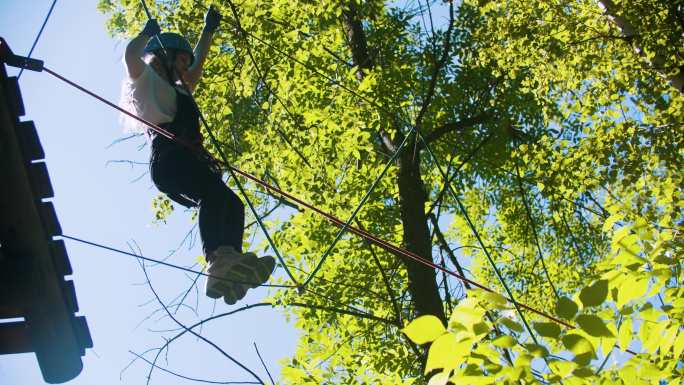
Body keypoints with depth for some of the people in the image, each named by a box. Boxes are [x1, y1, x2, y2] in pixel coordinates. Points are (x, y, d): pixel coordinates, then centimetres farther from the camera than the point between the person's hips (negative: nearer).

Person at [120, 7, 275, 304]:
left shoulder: (178, 90, 42)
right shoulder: (147, 79, 17)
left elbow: (198, 64, 54)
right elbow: (132, 56, -3)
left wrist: (208, 30, 59)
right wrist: (148, 33, 14)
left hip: (189, 158, 9)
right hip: (170, 156, -9)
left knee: (231, 205, -11)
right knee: (214, 192, -34)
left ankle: (228, 276, -31)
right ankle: (219, 258, -55)